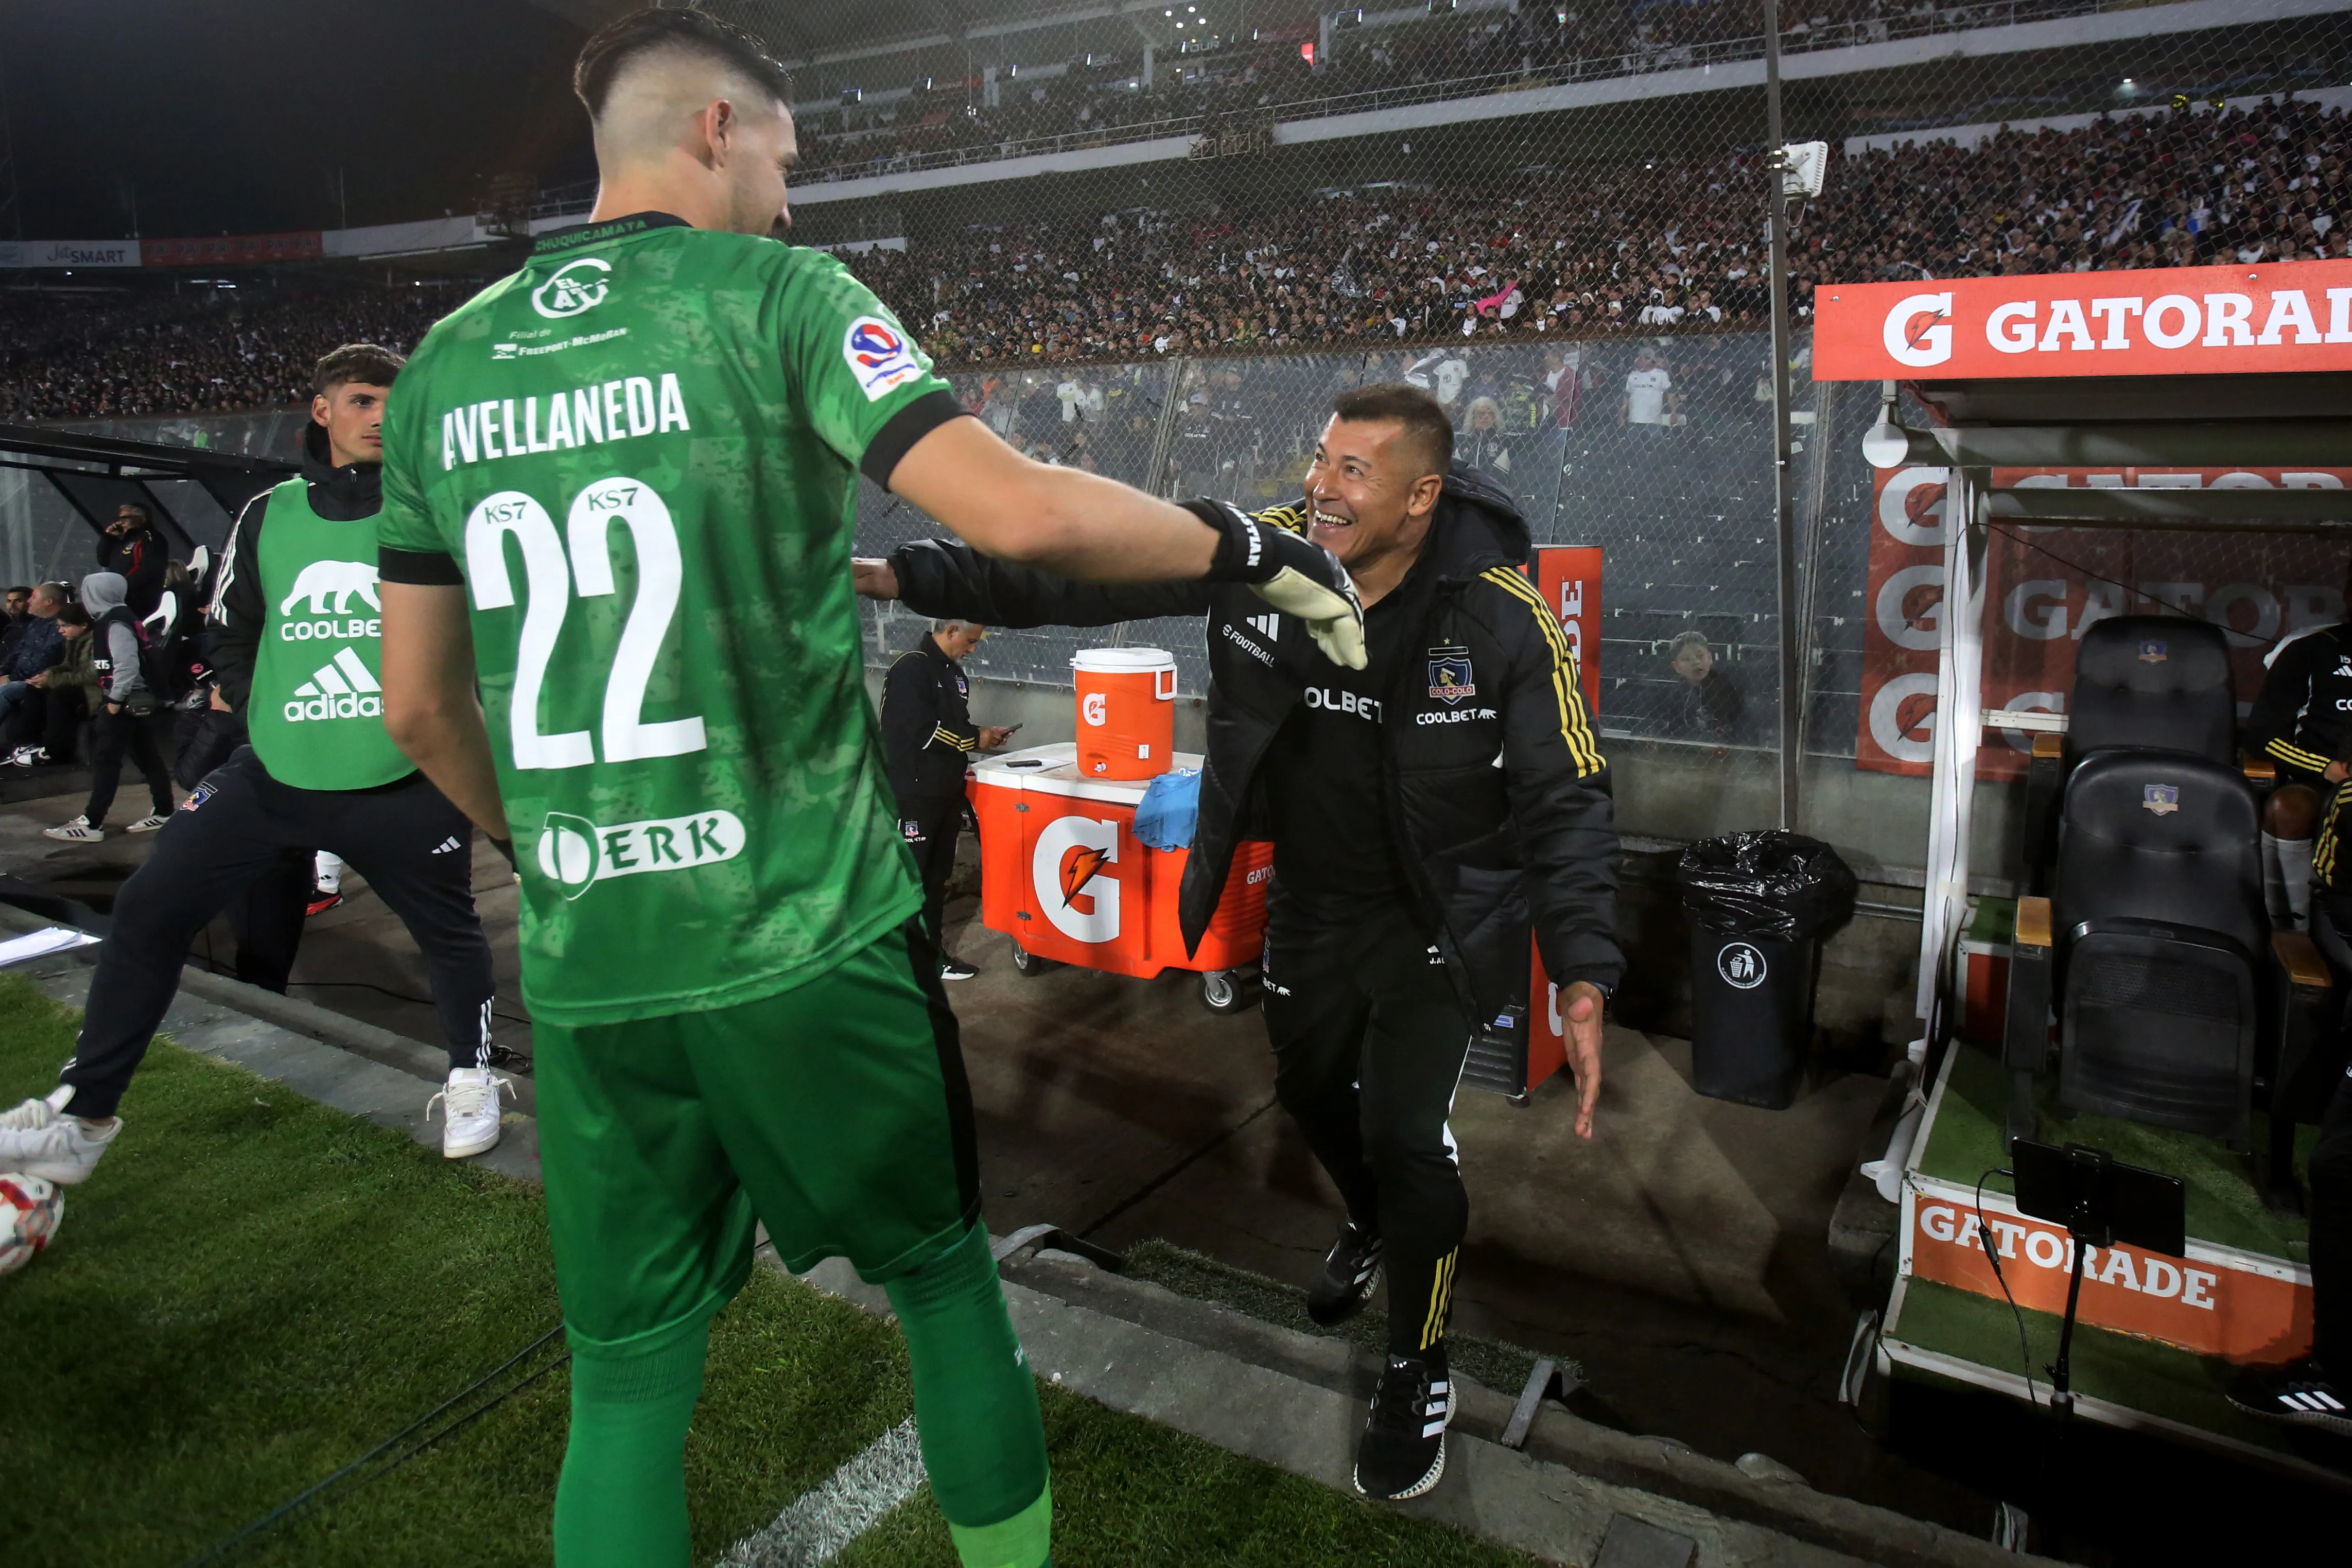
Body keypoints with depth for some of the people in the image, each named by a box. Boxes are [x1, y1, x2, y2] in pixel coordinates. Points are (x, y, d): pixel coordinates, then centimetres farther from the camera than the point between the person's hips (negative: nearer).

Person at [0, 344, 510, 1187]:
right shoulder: (268, 515, 8)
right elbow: (231, 633, 18)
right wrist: (268, 720, 8)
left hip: (401, 786, -3)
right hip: (272, 779, 3)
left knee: (449, 928, 6)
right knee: (149, 907, -1)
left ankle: (471, 1076, 32)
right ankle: (83, 1113, 11)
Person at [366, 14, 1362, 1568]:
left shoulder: (444, 363, 9)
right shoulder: (776, 296, -6)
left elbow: (421, 706, 13)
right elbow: (1023, 513, -20)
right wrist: (1252, 550, -5)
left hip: (581, 969, 5)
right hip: (804, 938, -4)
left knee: (628, 1371, 18)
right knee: (941, 1265, 19)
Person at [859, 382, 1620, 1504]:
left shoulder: (1504, 620, -24)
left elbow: (1566, 803, -21)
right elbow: (1075, 576, -15)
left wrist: (1584, 979, -33)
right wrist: (903, 577, -22)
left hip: (1438, 919, -4)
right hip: (1311, 900, 5)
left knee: (1404, 1133, -8)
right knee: (1310, 1087, 22)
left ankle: (1417, 1377, 20)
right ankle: (1370, 1226, 58)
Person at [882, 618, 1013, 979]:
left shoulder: (952, 670, 12)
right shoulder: (911, 668, -17)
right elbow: (923, 732, -22)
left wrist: (982, 733, 4)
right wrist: (975, 741, -12)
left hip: (948, 789, 9)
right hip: (914, 793, -9)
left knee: (937, 875, 15)